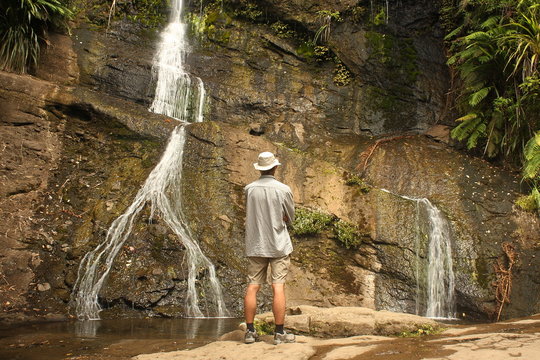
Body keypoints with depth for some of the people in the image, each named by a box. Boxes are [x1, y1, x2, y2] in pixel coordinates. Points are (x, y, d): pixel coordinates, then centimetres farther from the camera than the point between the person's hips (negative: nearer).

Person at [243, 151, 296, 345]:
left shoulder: (249, 189, -1)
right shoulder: (283, 189, -8)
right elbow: (290, 218, 3)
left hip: (255, 246, 3)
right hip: (278, 245, -2)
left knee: (252, 287, 6)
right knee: (278, 287, 0)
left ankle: (250, 331, 11)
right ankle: (279, 333, 5)